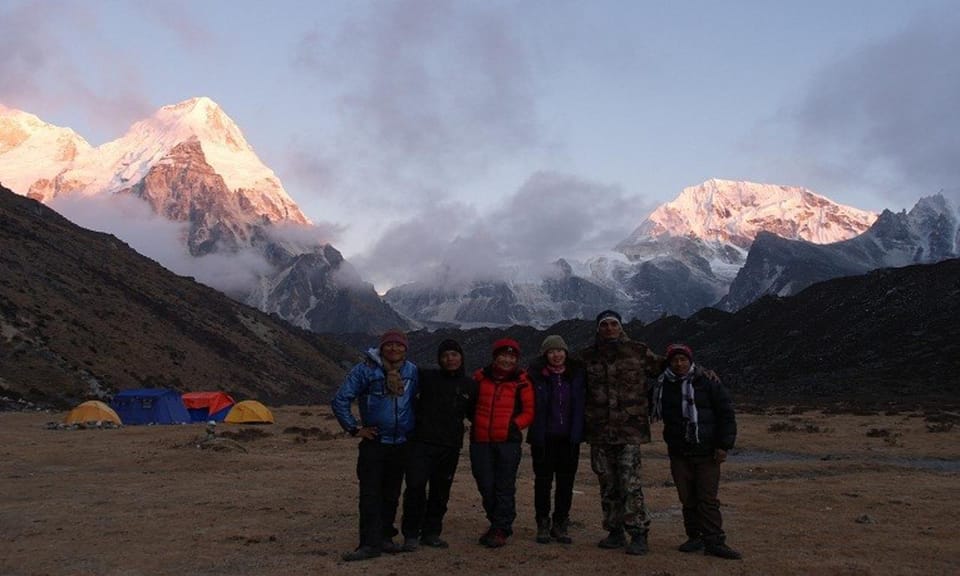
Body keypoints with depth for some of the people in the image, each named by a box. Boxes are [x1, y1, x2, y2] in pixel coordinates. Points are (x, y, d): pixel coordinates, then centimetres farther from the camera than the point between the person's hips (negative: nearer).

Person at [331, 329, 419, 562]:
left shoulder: (412, 372, 2)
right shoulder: (365, 370, -10)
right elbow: (340, 400, -8)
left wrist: (413, 427, 11)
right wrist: (355, 428, -8)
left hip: (401, 444, 4)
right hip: (374, 443, -3)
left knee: (391, 494, 12)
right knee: (370, 494, -7)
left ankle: (384, 537, 24)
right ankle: (370, 543, -5)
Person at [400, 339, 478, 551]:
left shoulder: (470, 385, 10)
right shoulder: (426, 377, 1)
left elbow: (473, 414, 20)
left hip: (451, 446, 3)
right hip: (422, 443, -3)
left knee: (441, 493, 10)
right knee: (415, 487, -9)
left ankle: (431, 533, 24)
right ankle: (411, 534, 4)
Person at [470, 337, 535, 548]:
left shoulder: (521, 382, 0)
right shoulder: (480, 377, 8)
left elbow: (529, 412, 2)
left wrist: (514, 425, -10)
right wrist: (475, 422, 7)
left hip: (508, 441, -3)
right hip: (481, 440, 3)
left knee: (504, 487, -1)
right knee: (485, 486, 9)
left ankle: (501, 530, 8)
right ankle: (497, 523, 27)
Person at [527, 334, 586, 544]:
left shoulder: (577, 374, 3)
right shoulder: (535, 376, -5)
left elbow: (582, 404, 9)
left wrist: (578, 431, 3)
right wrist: (536, 432, -10)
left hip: (569, 439, 2)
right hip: (544, 438, -2)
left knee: (566, 483, 8)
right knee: (543, 481, 6)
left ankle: (560, 525, 20)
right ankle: (543, 525, 17)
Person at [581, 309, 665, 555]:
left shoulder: (638, 352, 3)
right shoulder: (588, 356, 10)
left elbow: (665, 366, 12)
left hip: (630, 430, -3)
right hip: (599, 432, 3)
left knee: (630, 484, -9)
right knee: (608, 485, 10)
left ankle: (638, 534, 1)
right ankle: (615, 532, 22)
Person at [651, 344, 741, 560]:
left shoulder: (707, 382, -5)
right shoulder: (662, 386, 5)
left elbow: (726, 414, -3)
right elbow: (657, 414, 23)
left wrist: (724, 445, -8)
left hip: (707, 453, -3)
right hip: (679, 453, 3)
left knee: (708, 499, -3)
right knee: (687, 499, 8)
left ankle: (714, 541, 1)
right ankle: (695, 537, 19)